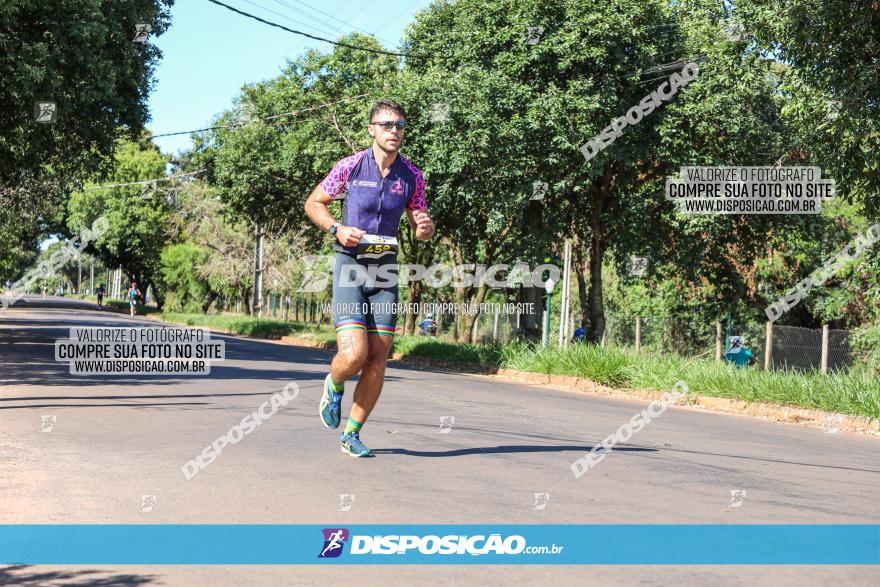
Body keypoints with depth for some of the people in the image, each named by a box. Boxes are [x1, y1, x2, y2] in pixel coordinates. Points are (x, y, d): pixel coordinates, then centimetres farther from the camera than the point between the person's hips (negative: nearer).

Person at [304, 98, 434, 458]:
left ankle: (351, 434, 15)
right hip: (349, 266, -4)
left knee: (377, 360, 0)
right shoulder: (350, 167, -6)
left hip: (384, 271, 4)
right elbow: (313, 204, 6)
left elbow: (420, 232, 13)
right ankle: (333, 386, 19)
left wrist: (425, 227, -11)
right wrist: (337, 229, -12)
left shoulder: (411, 176, 3)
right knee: (353, 355, -17)